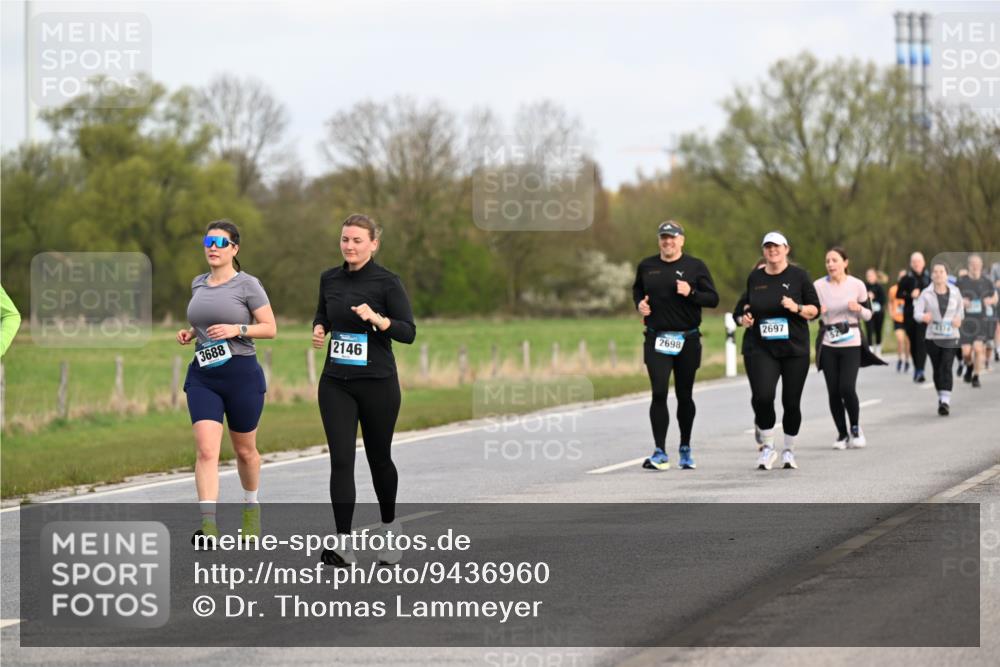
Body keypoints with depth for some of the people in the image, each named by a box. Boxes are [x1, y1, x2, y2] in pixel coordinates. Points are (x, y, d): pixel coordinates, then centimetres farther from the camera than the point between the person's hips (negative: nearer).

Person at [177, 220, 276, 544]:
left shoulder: (247, 285, -5)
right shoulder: (198, 284, 11)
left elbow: (270, 328, -5)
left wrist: (237, 329, -20)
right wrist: (190, 333, 7)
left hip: (241, 374, -3)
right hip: (202, 376, 3)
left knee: (245, 450, 13)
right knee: (207, 450, -14)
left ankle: (251, 506, 40)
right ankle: (209, 524, -23)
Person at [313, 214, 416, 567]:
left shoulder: (387, 282, -8)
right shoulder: (330, 278, 5)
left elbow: (409, 332, -10)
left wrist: (376, 318, -26)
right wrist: (318, 328, 0)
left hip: (377, 382, -3)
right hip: (336, 382, 3)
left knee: (379, 458, 11)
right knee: (340, 459, -9)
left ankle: (389, 526, 36)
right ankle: (343, 544, -13)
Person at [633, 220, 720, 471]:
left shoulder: (695, 266, 0)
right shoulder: (647, 266, 7)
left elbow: (713, 299, -1)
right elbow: (637, 289, 24)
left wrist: (691, 293, -18)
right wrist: (639, 304, 3)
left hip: (687, 340, 0)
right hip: (657, 340, 0)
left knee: (685, 396, 9)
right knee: (658, 394, -12)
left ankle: (685, 449, 26)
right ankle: (660, 453, -12)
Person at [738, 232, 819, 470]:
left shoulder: (798, 275, 1)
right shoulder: (754, 278, 9)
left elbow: (815, 309, 2)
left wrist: (797, 308, -17)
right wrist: (745, 318, 1)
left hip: (795, 349, -1)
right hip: (762, 350, 1)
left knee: (791, 402, 2)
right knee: (762, 397, -17)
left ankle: (789, 450, 21)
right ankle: (767, 447, 1)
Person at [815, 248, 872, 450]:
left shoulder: (857, 285, -1)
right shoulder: (818, 286, -1)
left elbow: (869, 314, 6)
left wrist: (858, 308, -16)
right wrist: (817, 311, -17)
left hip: (851, 344, -1)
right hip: (828, 345, 2)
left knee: (847, 388, -14)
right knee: (833, 392, -1)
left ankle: (856, 427, 9)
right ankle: (842, 434, 14)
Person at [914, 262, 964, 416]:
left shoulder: (955, 292, 1)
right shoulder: (926, 294, -5)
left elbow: (960, 308, 17)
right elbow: (917, 312, -14)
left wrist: (959, 318, -5)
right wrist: (923, 317, -37)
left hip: (951, 337, -1)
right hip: (933, 337, 1)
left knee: (946, 368, -14)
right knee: (937, 370, 8)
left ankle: (946, 401, -20)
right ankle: (941, 398, 26)